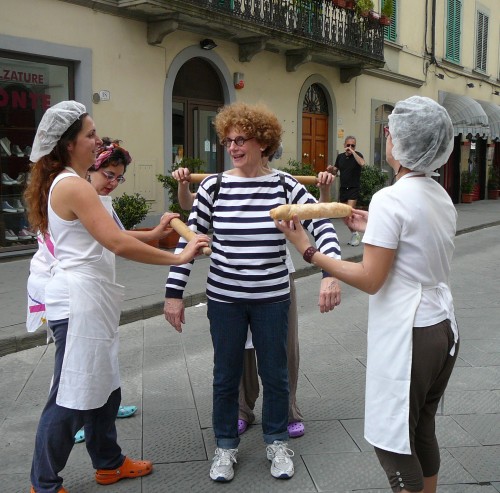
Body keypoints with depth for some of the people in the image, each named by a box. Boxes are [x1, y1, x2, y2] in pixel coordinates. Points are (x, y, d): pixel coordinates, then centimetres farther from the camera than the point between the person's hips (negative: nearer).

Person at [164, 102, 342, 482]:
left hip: (272, 299, 0)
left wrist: (331, 274, -26)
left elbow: (323, 227, -11)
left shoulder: (285, 186, -6)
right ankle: (226, 446, 33)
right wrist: (174, 293, -5)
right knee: (226, 376, 12)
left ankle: (277, 442, 35)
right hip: (224, 299, 0)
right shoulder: (213, 186, -5)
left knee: (275, 373, 13)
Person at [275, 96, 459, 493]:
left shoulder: (390, 199, -19)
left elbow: (370, 280, -19)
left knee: (393, 441, 7)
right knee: (423, 431, 21)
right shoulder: (442, 197, 6)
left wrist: (307, 249, -14)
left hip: (407, 335, -8)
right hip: (443, 327, 9)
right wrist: (374, 229, 18)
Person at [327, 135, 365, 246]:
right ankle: (353, 235, 24)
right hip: (343, 188, 5)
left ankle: (355, 234, 0)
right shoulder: (340, 157, 8)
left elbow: (362, 163, -28)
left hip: (353, 188, -5)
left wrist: (352, 152, -23)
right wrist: (331, 169, -8)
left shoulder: (357, 155, -5)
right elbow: (335, 172, 15)